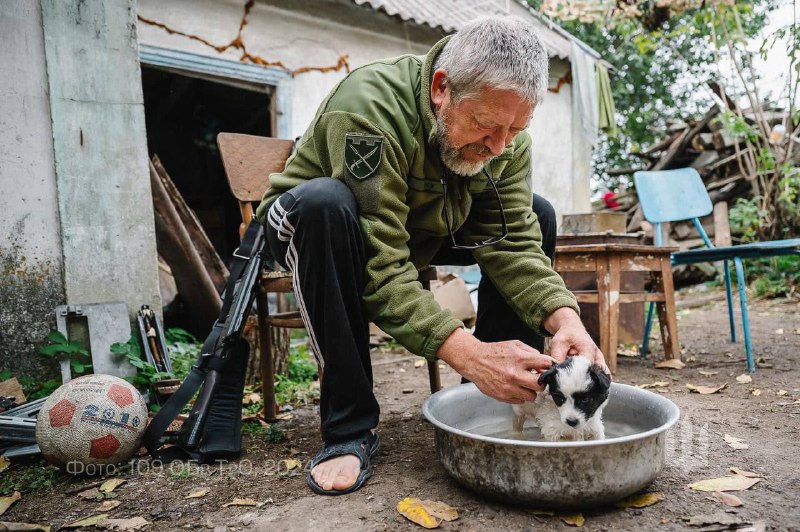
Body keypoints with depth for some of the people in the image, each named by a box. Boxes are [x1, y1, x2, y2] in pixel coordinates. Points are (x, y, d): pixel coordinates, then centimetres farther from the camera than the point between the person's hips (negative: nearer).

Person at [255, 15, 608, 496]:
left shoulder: (506, 134, -14)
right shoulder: (370, 108, -34)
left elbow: (512, 242, -18)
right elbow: (378, 267, -39)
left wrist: (565, 319, -34)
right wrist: (466, 353, -46)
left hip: (425, 231, 5)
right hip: (313, 224, -5)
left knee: (539, 217, -7)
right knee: (325, 203, -39)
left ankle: (502, 400, -2)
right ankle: (349, 429, -26)